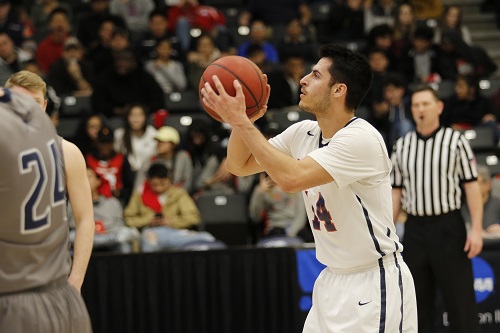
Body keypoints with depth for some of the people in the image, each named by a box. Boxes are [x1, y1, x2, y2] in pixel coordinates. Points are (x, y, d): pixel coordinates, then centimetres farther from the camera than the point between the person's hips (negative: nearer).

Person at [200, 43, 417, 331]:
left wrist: (241, 121, -26)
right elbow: (240, 165, 10)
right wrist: (241, 119, -10)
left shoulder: (362, 139, -22)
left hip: (375, 283, -8)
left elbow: (291, 178, -32)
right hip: (333, 281, 8)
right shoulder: (303, 133, 4)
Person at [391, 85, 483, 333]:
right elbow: (396, 192, 13)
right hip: (414, 228, 4)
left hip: (448, 226, -4)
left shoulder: (456, 141, 0)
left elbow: (471, 186, -4)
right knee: (416, 301, 7)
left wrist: (476, 229, -12)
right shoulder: (401, 146, 10)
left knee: (460, 299, -4)